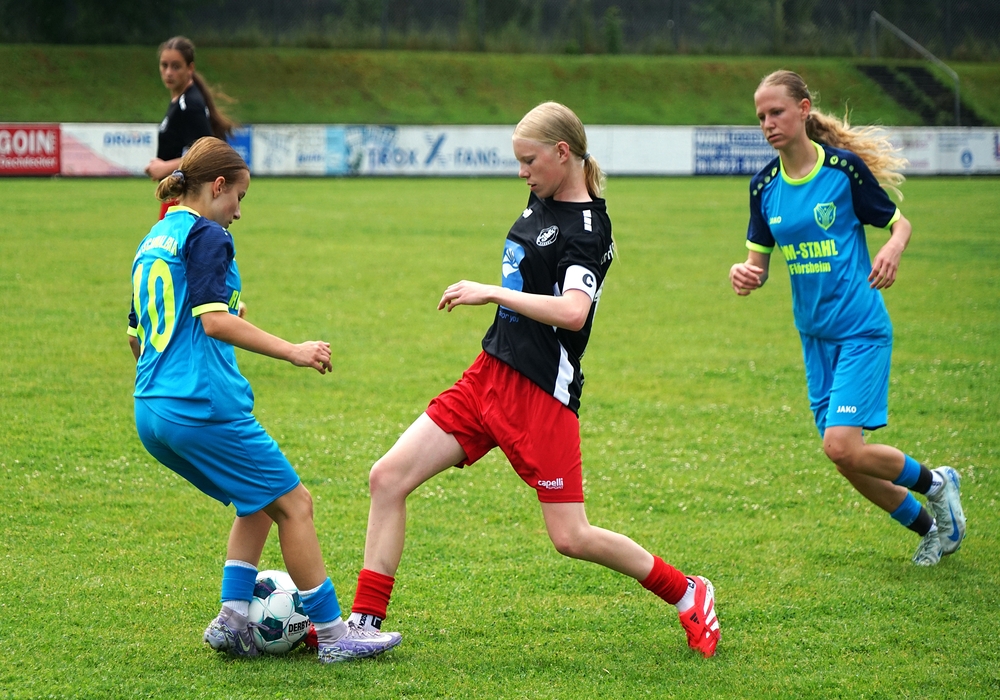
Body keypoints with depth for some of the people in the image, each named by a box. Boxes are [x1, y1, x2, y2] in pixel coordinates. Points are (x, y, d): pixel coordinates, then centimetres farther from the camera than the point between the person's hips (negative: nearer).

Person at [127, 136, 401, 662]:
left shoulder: (153, 242, 18)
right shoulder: (206, 236, -8)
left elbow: (136, 337, 24)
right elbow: (215, 321, -21)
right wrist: (293, 351, -19)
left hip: (152, 415, 9)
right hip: (205, 405, -9)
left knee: (260, 501, 22)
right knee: (294, 504, 1)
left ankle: (233, 619, 12)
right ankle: (333, 634, 3)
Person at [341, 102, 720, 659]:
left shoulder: (587, 229, -16)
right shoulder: (543, 202, 10)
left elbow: (573, 312, -31)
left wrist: (491, 293, -27)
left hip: (542, 393, -8)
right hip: (489, 377, 8)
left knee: (571, 537, -5)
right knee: (388, 477, -3)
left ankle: (690, 596, 16)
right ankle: (364, 624, 1)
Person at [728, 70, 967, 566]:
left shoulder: (845, 167, -11)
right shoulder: (764, 186, 3)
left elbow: (898, 223, -1)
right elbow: (760, 261, 10)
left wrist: (892, 250, -23)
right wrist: (745, 276, -13)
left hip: (861, 329, -6)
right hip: (815, 335, 6)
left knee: (842, 446, -18)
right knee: (845, 458, 8)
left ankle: (934, 483, 9)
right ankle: (932, 528, 30)